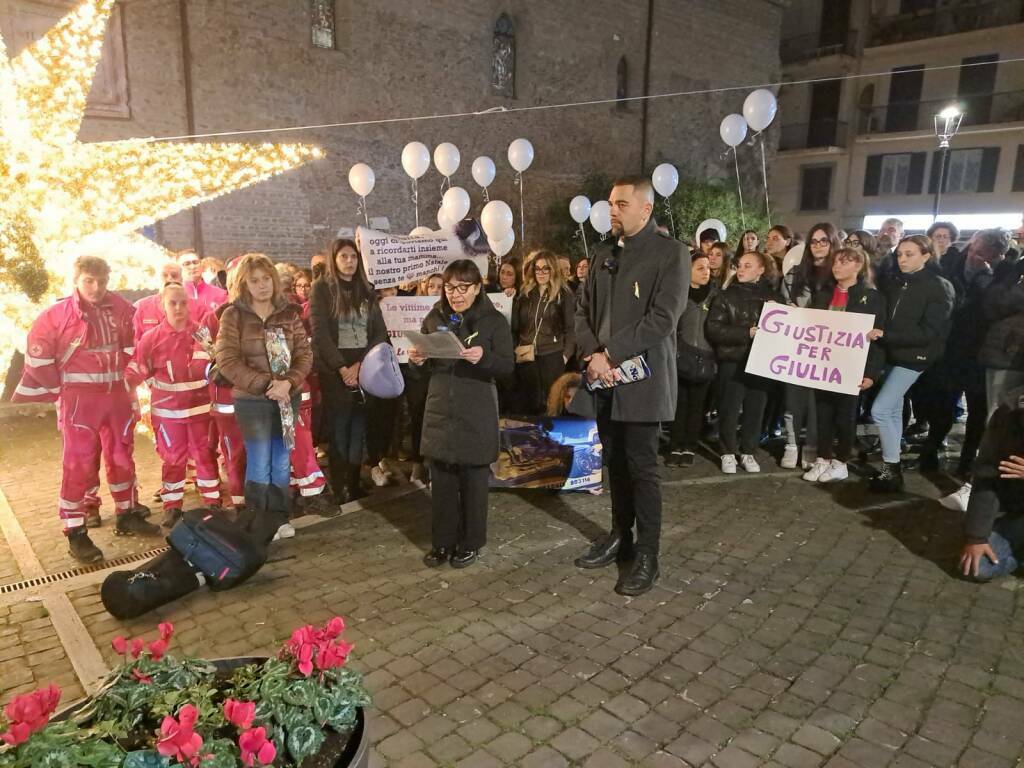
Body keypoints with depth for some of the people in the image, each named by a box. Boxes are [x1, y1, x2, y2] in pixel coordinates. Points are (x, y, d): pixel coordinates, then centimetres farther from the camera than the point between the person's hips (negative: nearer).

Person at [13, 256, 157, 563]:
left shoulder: (121, 310, 1)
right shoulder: (55, 315, -8)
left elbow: (133, 349, 12)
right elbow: (38, 358, -4)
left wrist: (128, 381, 9)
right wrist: (61, 391, -2)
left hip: (117, 395, 4)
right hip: (78, 398, -4)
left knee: (122, 457, 13)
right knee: (79, 464, -2)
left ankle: (128, 516, 28)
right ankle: (76, 533, 7)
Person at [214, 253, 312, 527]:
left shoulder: (289, 313, 5)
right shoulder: (233, 315, -4)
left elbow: (305, 354, 0)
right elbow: (227, 361, -12)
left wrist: (288, 382, -18)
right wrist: (265, 385, -20)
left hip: (288, 398, 3)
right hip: (251, 401, -3)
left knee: (281, 462, 12)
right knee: (259, 464, 3)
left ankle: (280, 518, 26)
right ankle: (257, 523, 18)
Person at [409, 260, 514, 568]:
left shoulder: (494, 320, -3)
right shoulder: (434, 318, 8)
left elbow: (507, 365, -9)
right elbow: (426, 365, 15)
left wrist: (484, 357, -29)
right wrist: (417, 360, -8)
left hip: (477, 413, -3)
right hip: (440, 409, 3)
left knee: (473, 479, 5)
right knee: (441, 479, 7)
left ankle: (470, 543, 19)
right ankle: (442, 541, 21)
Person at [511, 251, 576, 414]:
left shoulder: (564, 295, 1)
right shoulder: (524, 294, 12)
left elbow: (571, 328, -2)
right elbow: (515, 326, 14)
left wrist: (566, 355, -10)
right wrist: (514, 350, 3)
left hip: (553, 356, -3)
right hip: (526, 357, 3)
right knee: (527, 403, 6)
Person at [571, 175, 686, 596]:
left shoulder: (669, 251, -6)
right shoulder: (603, 252, 13)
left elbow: (663, 317, -15)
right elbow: (583, 309, 11)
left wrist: (611, 354, -17)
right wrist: (592, 354, -7)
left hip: (641, 378, -6)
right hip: (602, 377, 6)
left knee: (641, 467, 0)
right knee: (615, 462, 15)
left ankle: (647, 555, 13)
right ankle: (620, 536, 30)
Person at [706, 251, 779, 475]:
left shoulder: (771, 295, 10)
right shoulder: (726, 296, 1)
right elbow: (714, 329, -9)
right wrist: (747, 333, -16)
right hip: (733, 361, -2)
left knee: (755, 409, 7)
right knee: (729, 410, 1)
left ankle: (748, 452, 21)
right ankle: (728, 453, 16)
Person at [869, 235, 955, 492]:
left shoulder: (938, 287, -9)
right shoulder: (894, 285, 10)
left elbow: (929, 332, -17)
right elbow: (884, 319, 10)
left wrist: (885, 335, -24)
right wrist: (877, 333, -10)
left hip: (913, 357, -7)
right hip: (892, 354, 7)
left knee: (880, 410, -13)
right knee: (893, 410, 11)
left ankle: (892, 469, -2)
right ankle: (892, 466, 21)